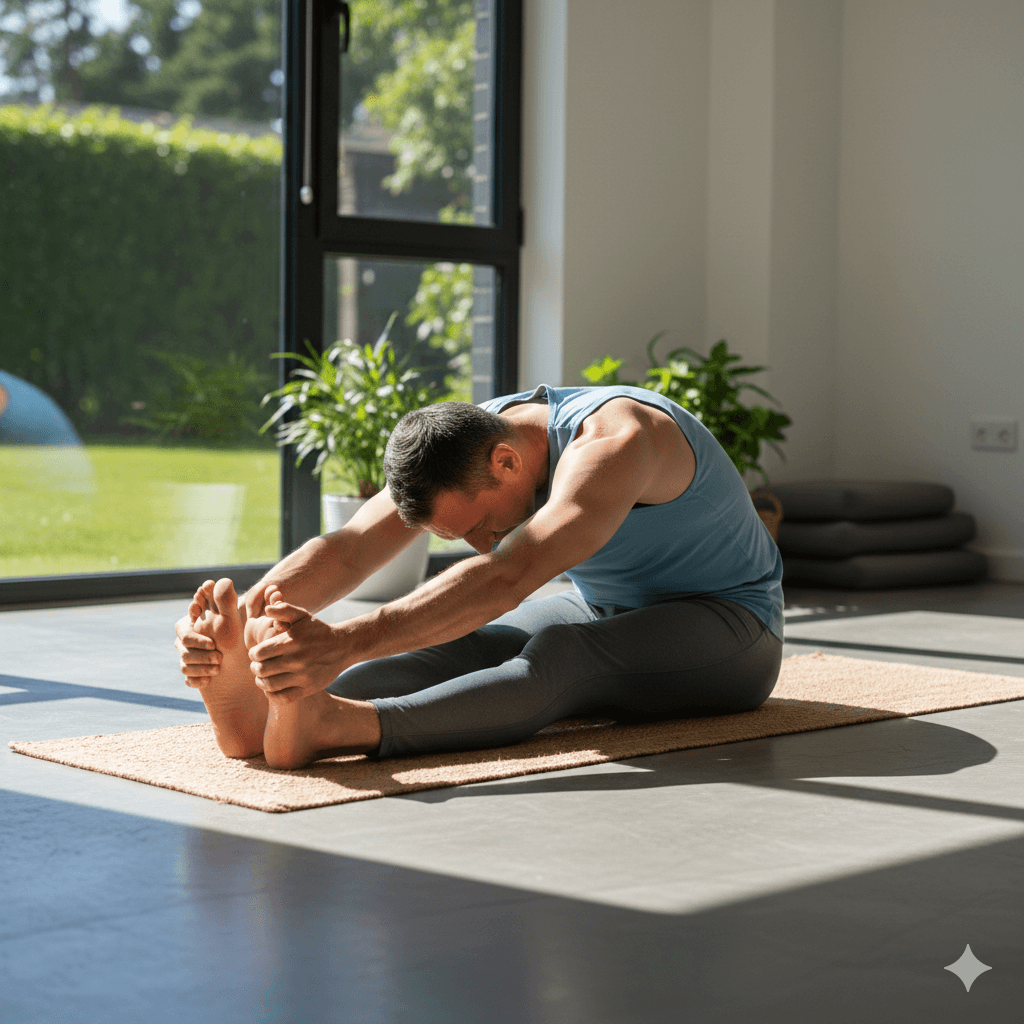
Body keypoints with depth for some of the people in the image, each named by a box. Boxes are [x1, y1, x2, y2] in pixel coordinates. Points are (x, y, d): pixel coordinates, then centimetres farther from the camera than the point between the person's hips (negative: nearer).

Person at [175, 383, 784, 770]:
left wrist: (347, 643, -60)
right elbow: (348, 550, -22)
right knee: (453, 642, -22)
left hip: (728, 627, -7)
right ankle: (262, 705, -45)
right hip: (601, 611, 7)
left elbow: (506, 579, -49)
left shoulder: (614, 443, -34)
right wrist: (244, 617, -40)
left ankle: (332, 726, -58)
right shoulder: (463, 443, -11)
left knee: (555, 657, -36)